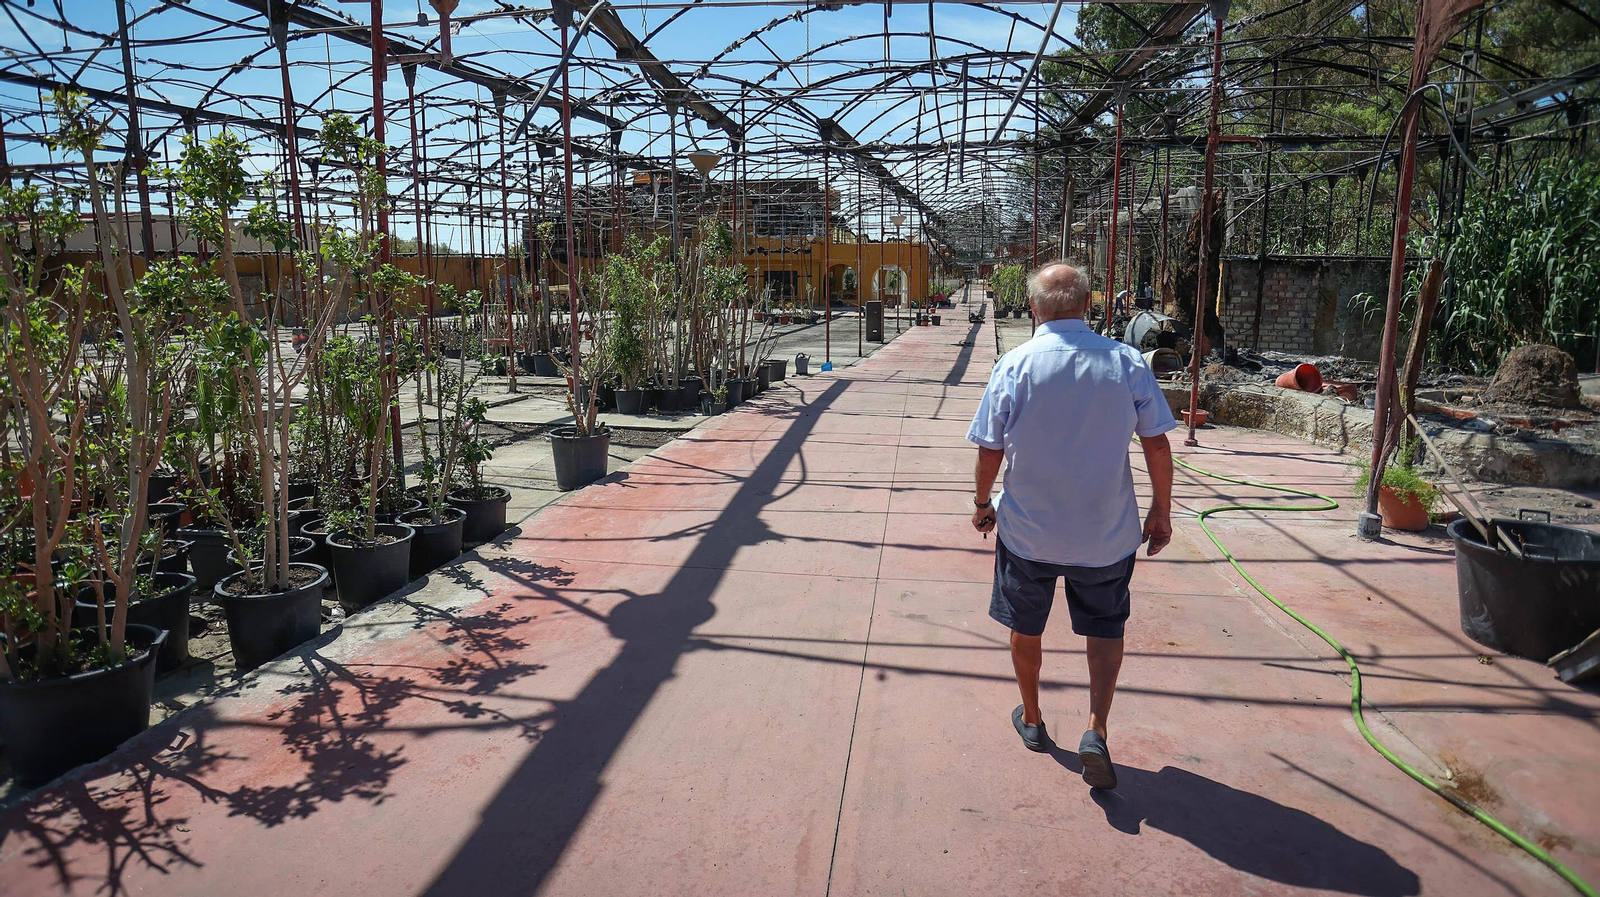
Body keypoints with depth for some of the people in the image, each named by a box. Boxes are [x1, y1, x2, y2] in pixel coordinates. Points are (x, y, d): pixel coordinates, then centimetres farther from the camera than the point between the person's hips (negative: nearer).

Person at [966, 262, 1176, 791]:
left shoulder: (1014, 366, -11)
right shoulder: (1127, 362, -8)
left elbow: (990, 449, -6)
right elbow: (1157, 444, -5)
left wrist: (982, 502, 11)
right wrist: (1161, 511, 8)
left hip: (1028, 529, 0)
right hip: (1106, 530, 1)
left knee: (1026, 627, 19)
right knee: (1106, 629, 19)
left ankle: (1031, 721, 36)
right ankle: (1096, 730, 6)